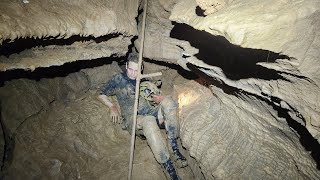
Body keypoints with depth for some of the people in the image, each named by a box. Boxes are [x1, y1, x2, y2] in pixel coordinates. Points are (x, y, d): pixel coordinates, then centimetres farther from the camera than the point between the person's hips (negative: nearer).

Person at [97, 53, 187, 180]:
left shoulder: (144, 81, 24)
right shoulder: (119, 79, 15)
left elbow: (157, 97, 22)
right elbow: (101, 94, 16)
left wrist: (160, 98, -2)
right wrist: (112, 107, 0)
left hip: (152, 113, 4)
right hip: (133, 119, -4)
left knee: (168, 102, -27)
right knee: (149, 121, -40)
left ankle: (174, 148, -27)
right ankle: (167, 166, -40)